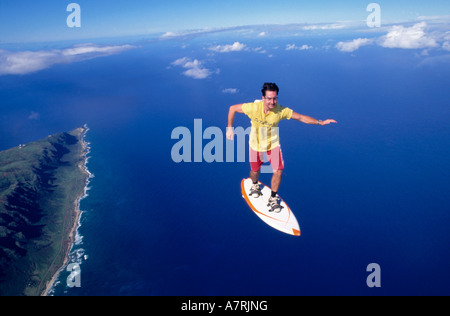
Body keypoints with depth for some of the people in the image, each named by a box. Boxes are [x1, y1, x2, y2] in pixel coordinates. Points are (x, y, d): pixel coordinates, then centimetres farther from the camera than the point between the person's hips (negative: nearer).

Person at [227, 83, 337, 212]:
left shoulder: (281, 110, -25)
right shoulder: (254, 108, -29)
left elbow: (301, 117, -16)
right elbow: (232, 108, -16)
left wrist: (320, 122, -25)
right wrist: (230, 128, -14)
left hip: (273, 143, 0)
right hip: (256, 144, 0)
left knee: (278, 171, -8)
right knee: (255, 171, 15)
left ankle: (273, 198, 17)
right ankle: (255, 185, 54)